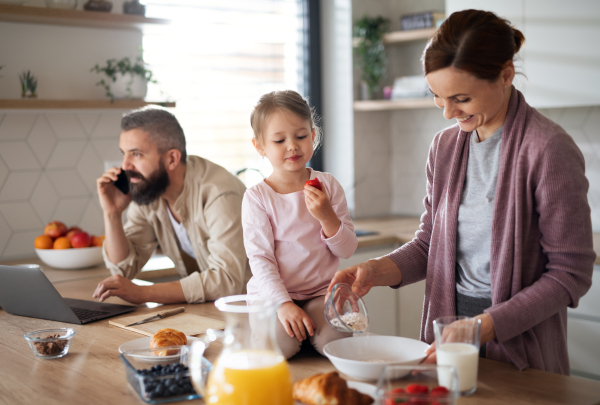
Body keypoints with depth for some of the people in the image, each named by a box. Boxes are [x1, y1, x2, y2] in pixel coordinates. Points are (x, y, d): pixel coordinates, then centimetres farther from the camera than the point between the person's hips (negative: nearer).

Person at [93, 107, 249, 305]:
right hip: (201, 303, 7)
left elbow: (227, 279, -35)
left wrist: (142, 292, -36)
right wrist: (112, 213, -16)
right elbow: (124, 269, 0)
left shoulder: (218, 193, -26)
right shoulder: (145, 190, -4)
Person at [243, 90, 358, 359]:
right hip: (272, 294, -2)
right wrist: (283, 304, -21)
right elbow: (260, 259, -9)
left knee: (333, 339, -25)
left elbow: (347, 250, 3)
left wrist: (327, 217, -16)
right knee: (278, 344, -28)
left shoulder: (328, 185, 4)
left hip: (321, 291, 2)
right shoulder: (257, 197, -5)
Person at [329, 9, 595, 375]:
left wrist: (484, 327, -22)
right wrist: (377, 270, -11)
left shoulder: (549, 150, -16)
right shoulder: (445, 147, 4)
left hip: (521, 355, -5)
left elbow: (570, 274, -15)